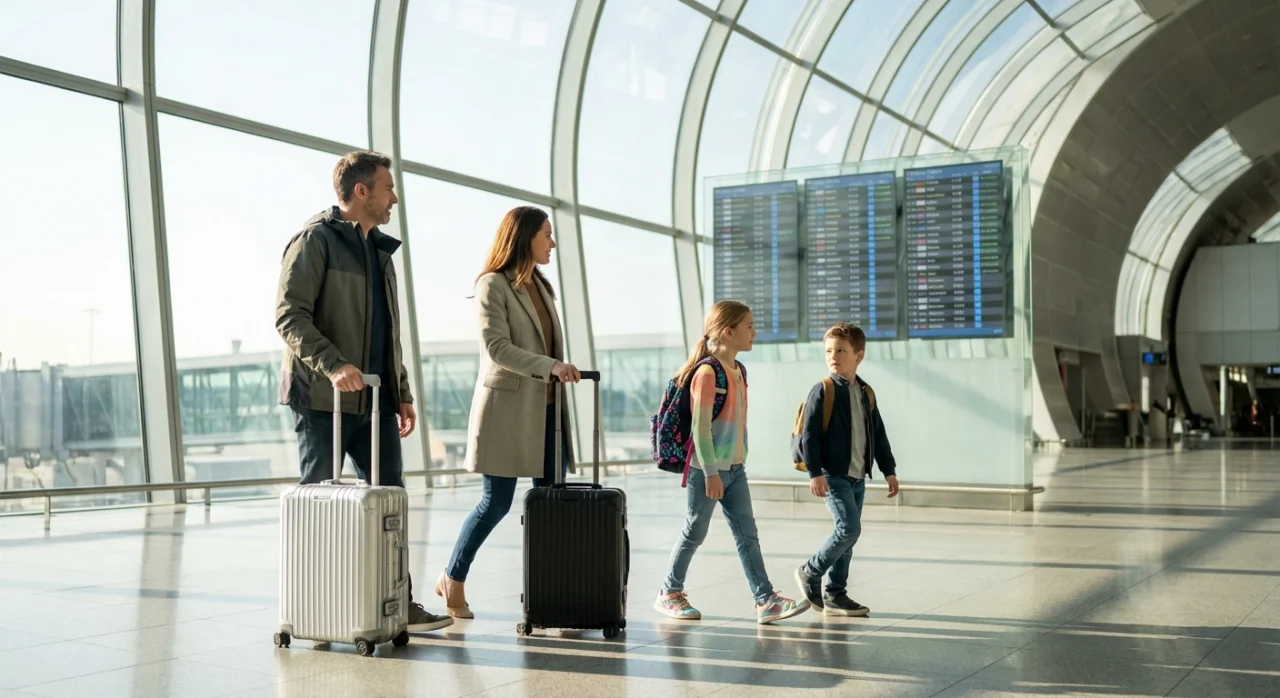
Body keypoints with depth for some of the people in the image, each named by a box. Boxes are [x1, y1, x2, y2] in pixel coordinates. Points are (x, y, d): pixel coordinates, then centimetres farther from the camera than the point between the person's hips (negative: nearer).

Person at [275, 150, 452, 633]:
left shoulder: (380, 249, 20)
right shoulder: (316, 239, -6)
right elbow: (289, 314, -15)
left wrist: (402, 393, 18)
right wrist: (332, 365, -27)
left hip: (374, 401, 7)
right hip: (322, 399, -7)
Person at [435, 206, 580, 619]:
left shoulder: (540, 286, 17)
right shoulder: (493, 285, -7)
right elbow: (497, 347, -17)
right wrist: (551, 366, -25)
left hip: (545, 407, 7)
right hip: (507, 406, -7)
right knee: (497, 502, -3)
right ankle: (453, 580, 15)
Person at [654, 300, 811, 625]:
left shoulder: (739, 370, 10)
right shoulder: (708, 372, -16)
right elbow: (699, 426, -19)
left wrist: (739, 460, 17)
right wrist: (710, 473, -20)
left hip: (735, 468, 8)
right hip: (707, 469, -8)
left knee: (747, 535, 4)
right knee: (695, 533, 5)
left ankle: (766, 601, 4)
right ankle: (670, 593, 21)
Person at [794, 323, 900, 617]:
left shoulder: (867, 393, 10)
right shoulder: (823, 391, -8)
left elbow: (879, 435, 17)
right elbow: (809, 434, -12)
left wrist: (889, 470, 14)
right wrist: (815, 473, -18)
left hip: (858, 477, 7)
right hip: (833, 475, -6)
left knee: (847, 533, 8)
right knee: (849, 529, -15)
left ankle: (835, 595, 16)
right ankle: (810, 573, 4)